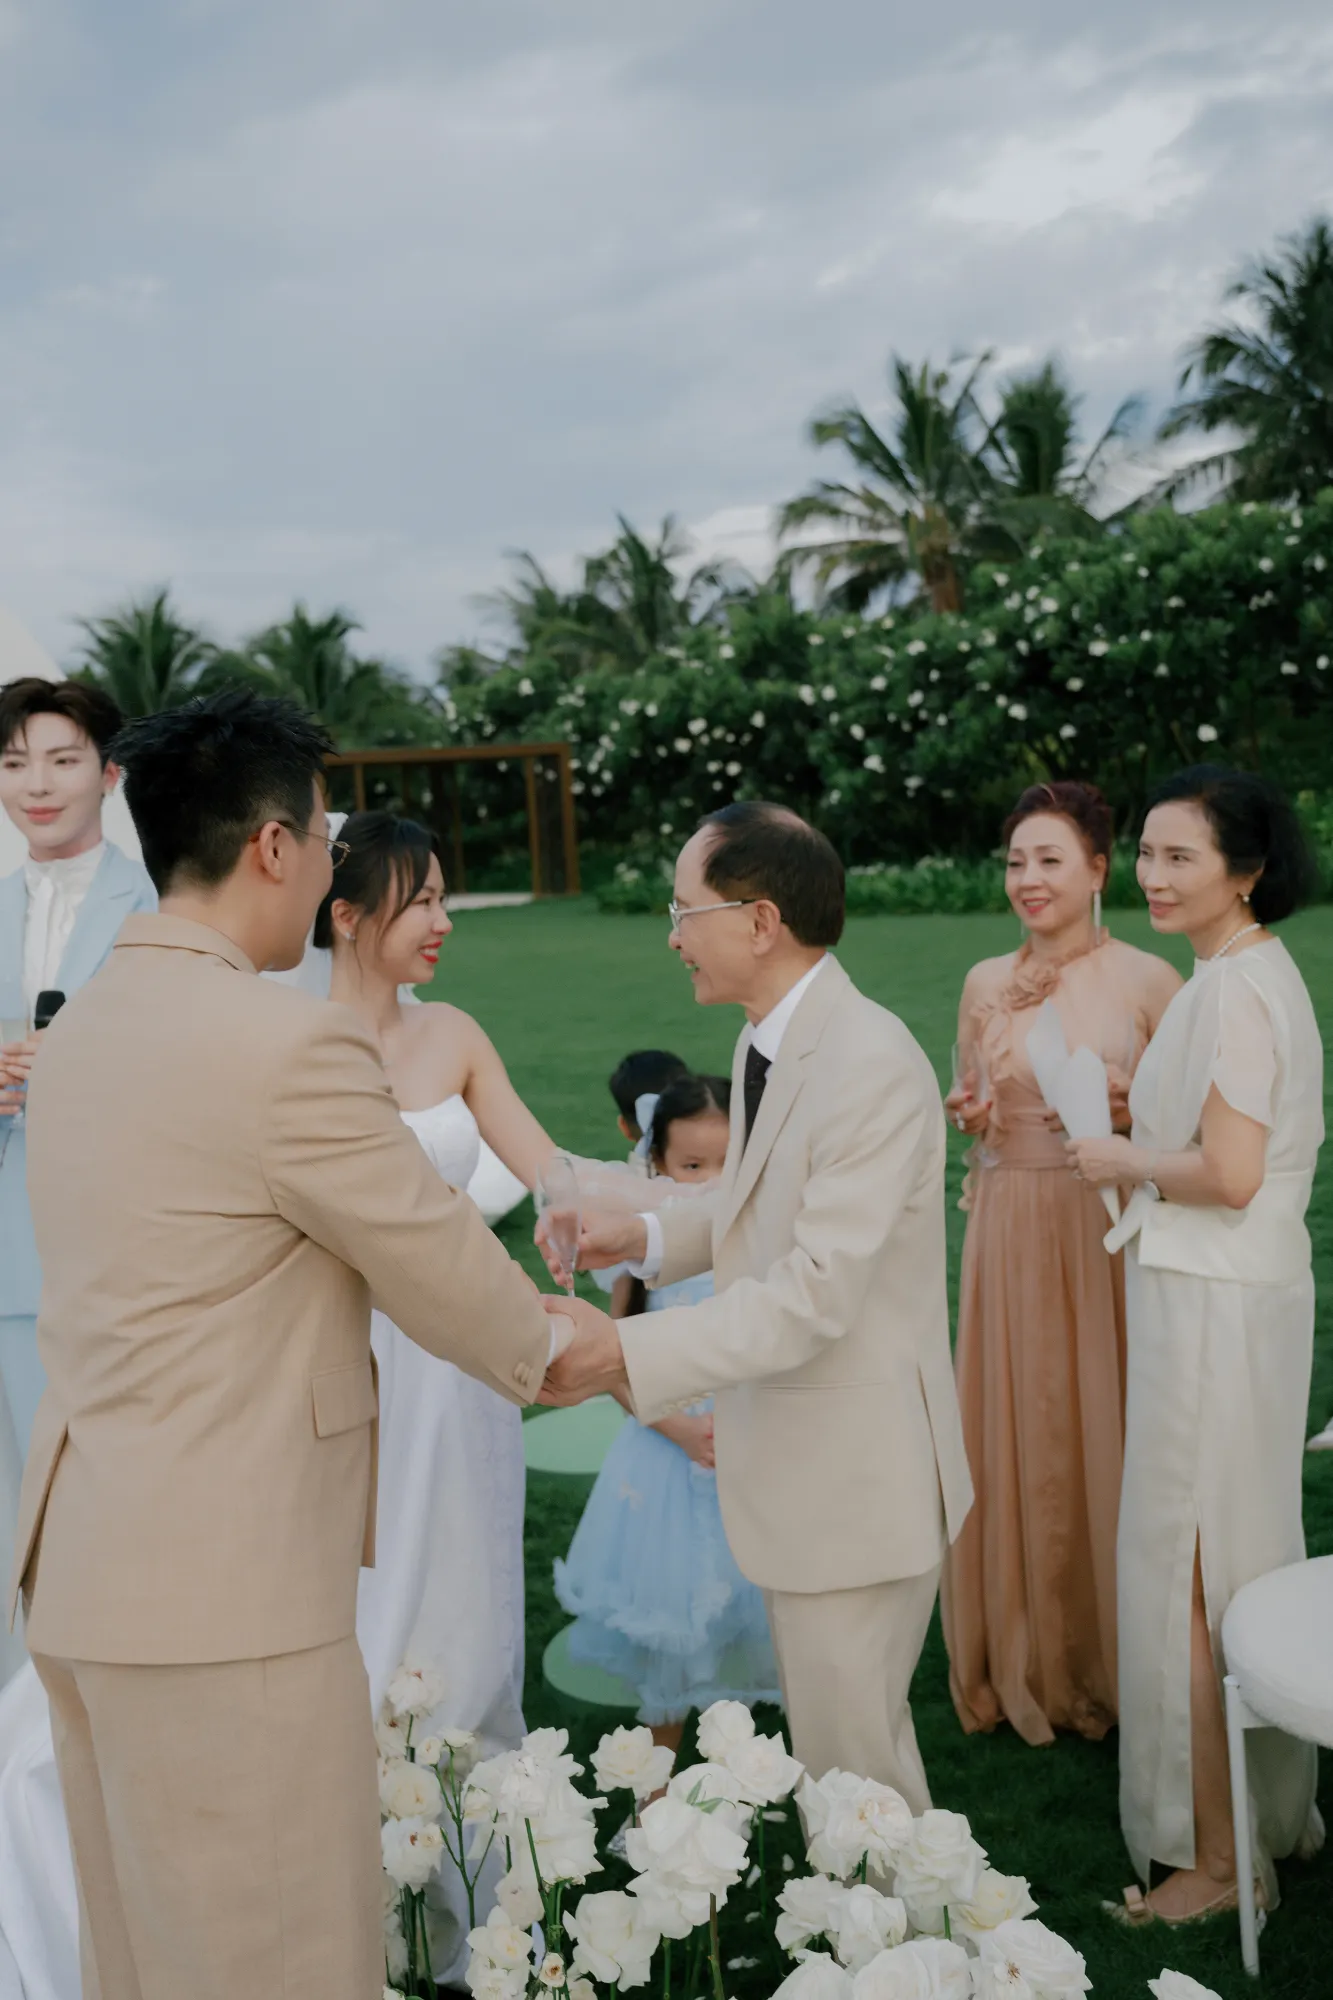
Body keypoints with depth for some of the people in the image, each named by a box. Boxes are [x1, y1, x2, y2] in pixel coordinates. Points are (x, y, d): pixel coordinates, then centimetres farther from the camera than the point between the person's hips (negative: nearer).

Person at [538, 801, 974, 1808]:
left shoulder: (872, 1066, -25)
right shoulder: (767, 1043, 5)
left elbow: (815, 1295, -28)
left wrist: (625, 1352, -28)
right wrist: (648, 1236, 4)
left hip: (854, 1474, -9)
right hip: (792, 1455, 9)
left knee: (851, 1757, 5)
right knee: (826, 1733, 24)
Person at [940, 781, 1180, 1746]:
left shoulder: (1149, 981, -4)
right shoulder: (985, 985, 6)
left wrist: (1126, 1112, -18)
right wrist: (972, 1116, -5)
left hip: (1110, 1232, -3)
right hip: (1010, 1230, 3)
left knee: (1104, 1435, 3)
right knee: (1014, 1437, 8)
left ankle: (1107, 1659, 23)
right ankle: (1021, 1660, 25)